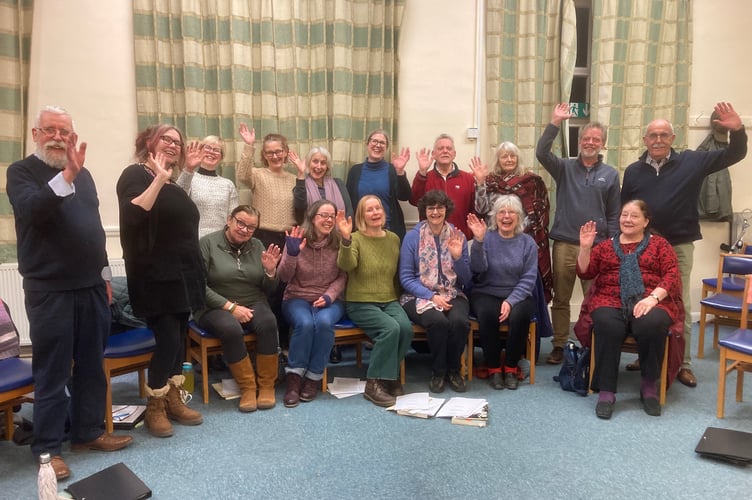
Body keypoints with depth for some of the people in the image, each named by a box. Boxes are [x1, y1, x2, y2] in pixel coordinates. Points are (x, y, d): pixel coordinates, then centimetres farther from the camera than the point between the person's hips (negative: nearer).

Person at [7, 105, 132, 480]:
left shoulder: (83, 174, 13)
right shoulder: (21, 172, -3)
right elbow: (32, 209, -23)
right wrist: (66, 176, -35)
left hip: (91, 286, 6)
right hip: (50, 289, -5)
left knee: (91, 366, 12)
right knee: (52, 372, 2)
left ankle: (88, 431, 26)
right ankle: (48, 447, 14)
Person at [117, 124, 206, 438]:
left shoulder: (172, 184, 17)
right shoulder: (136, 174, -7)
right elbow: (132, 215, -25)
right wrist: (159, 179, -26)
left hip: (182, 274, 8)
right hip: (156, 277, -8)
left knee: (180, 340, 10)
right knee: (168, 340, -9)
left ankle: (174, 401, 21)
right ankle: (154, 408, 8)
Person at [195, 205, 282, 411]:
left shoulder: (257, 246, 8)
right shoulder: (207, 243, -4)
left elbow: (268, 290, 10)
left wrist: (270, 271, -12)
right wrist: (230, 306, -18)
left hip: (253, 303, 3)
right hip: (216, 307, -3)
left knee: (268, 322, -30)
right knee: (231, 329, -35)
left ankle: (267, 385, -16)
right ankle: (247, 387, -18)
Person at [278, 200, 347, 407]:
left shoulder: (339, 242, -1)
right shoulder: (297, 239, -4)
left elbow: (342, 277, -1)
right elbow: (284, 277, -6)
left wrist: (329, 296, -18)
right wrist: (291, 254, -23)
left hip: (330, 299, 1)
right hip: (297, 298, 0)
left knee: (324, 322, -32)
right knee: (305, 323, -33)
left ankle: (314, 377, -15)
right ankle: (294, 377, -17)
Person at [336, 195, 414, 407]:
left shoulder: (393, 239, 9)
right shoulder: (356, 239, -5)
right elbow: (345, 265, -25)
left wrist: (398, 297, 11)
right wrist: (346, 238, -39)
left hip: (389, 301, 4)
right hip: (360, 303, -4)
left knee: (406, 327, -25)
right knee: (391, 328, -29)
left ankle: (390, 375, -3)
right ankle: (374, 383, -15)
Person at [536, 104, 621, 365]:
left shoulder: (610, 174, 7)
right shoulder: (565, 167, 6)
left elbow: (614, 214, 8)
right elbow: (541, 152, -12)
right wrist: (555, 122, -19)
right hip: (564, 244, 0)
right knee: (560, 299, 8)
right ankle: (559, 345, 19)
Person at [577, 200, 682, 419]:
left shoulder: (659, 244, 16)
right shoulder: (605, 246, 20)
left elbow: (672, 275, 2)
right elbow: (585, 273, 10)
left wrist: (652, 298, -14)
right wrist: (585, 247, -5)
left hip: (651, 302, 0)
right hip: (611, 301, 1)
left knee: (651, 325, -35)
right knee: (606, 325, -34)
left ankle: (650, 385, -12)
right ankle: (606, 391, -24)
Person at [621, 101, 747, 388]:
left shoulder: (691, 162, 0)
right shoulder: (633, 171, 5)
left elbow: (733, 156, -2)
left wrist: (737, 130, -20)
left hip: (679, 246, -1)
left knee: (681, 305, 6)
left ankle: (683, 364, 17)